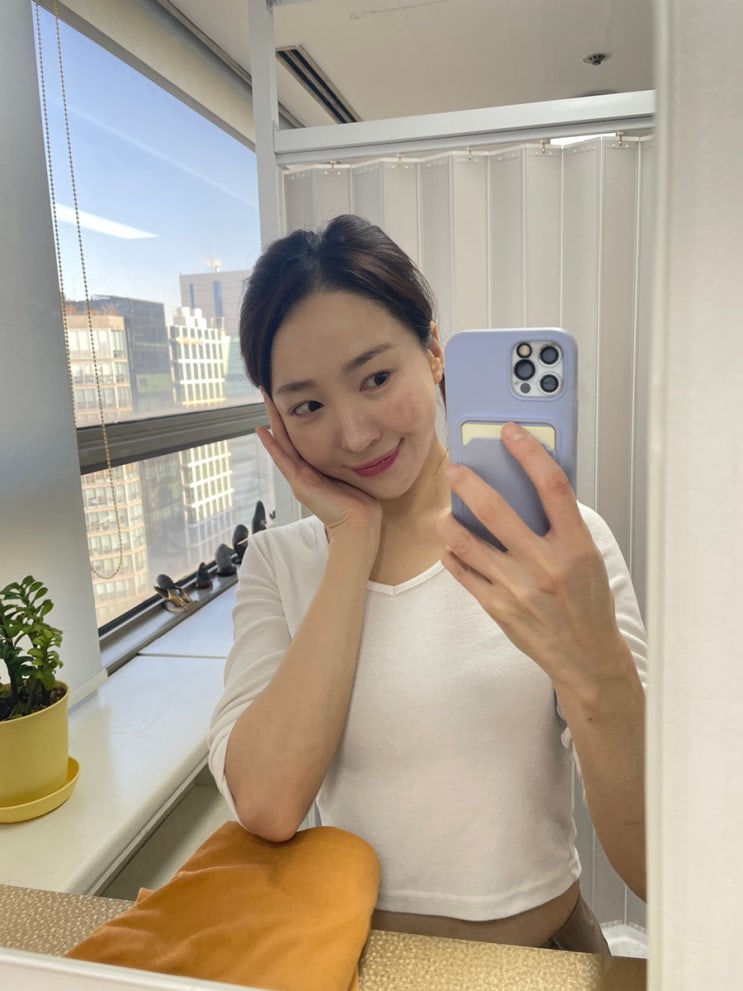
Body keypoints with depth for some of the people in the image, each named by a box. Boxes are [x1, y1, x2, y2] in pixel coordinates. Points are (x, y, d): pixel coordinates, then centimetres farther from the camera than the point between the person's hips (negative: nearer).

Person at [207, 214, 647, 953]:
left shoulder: (558, 547, -10)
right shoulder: (278, 564, -3)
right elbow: (266, 807, -17)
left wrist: (594, 666, -31)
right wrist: (355, 537, -15)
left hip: (542, 943, 0)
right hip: (358, 947, 1)